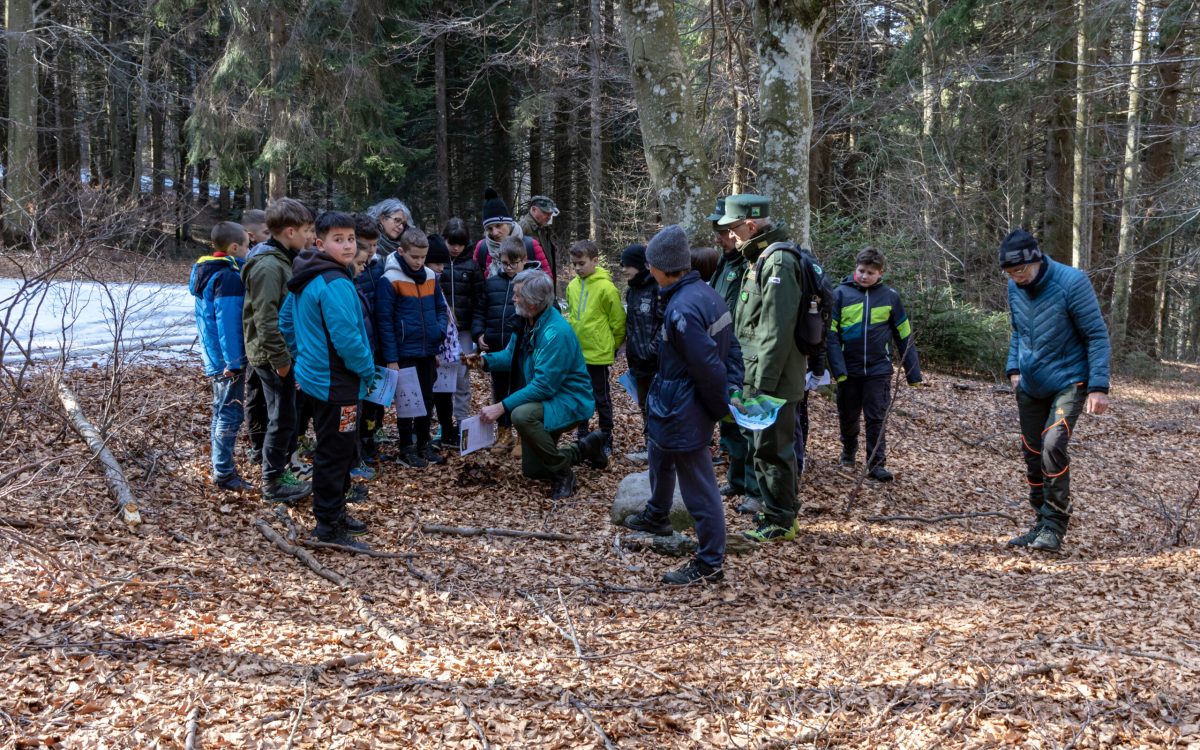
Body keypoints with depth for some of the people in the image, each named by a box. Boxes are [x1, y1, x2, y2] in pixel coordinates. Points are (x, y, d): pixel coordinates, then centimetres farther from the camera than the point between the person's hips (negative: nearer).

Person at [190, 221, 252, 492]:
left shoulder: (207, 271, 11)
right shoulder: (229, 276, -19)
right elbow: (228, 322, -23)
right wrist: (233, 362, -21)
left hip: (214, 357, 10)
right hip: (228, 358, -10)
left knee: (221, 411, 19)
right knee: (230, 414, -4)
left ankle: (221, 465, 29)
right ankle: (224, 474, 0)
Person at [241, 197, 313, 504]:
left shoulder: (281, 261, 12)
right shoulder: (268, 266, -20)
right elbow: (265, 318, -24)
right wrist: (280, 359, -21)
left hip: (284, 353, 10)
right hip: (273, 357, -10)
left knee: (285, 418, 17)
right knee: (283, 419, -1)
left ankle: (279, 471, 29)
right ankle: (273, 483, 10)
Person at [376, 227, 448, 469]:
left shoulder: (431, 276, 5)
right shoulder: (390, 280, -14)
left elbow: (441, 307, 16)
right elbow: (385, 321, -14)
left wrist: (440, 329, -4)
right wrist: (391, 359, -15)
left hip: (429, 352, 6)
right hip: (405, 354, -6)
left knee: (427, 399, 14)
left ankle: (424, 444, 27)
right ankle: (406, 449, 15)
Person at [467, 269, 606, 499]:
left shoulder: (556, 332, -29)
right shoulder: (527, 322, -2)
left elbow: (543, 385, -31)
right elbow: (512, 356, 11)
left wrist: (502, 407, -31)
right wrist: (485, 360, -9)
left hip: (569, 402, -9)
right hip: (545, 401, 9)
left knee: (522, 415, -38)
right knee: (532, 470, 15)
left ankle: (562, 472, -18)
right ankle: (586, 447, 32)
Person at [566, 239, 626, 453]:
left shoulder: (605, 288, -14)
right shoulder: (572, 286, 4)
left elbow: (618, 322, -8)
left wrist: (613, 347, -1)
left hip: (598, 353, -6)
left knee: (601, 399, 6)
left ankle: (606, 440, 17)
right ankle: (582, 437, 26)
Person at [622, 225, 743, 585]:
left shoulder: (682, 309, -27)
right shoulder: (707, 293, 3)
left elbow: (708, 367, -26)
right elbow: (730, 347, 8)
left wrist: (722, 407, -13)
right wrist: (733, 388, 8)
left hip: (683, 411, -11)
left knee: (698, 486, -2)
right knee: (660, 458, 33)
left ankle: (710, 564, 6)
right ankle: (656, 516, 56)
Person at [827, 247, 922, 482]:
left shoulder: (890, 296, 0)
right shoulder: (841, 293, -5)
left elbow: (904, 337, 5)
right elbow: (831, 334, -7)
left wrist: (913, 372, 5)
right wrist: (838, 369, -17)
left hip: (878, 370, 0)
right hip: (849, 370, 1)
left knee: (876, 418, -1)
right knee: (848, 416, 14)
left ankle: (877, 464, 7)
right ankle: (848, 451, 38)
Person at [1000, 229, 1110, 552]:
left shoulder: (1071, 282, -20)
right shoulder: (1015, 288, -2)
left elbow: (1097, 335, -15)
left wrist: (1098, 387, -19)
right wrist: (1014, 369, 5)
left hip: (1068, 383, -6)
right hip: (1030, 387, 6)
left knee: (1053, 445, -22)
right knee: (1032, 453, 8)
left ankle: (1055, 525, -10)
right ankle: (1042, 523, 22)